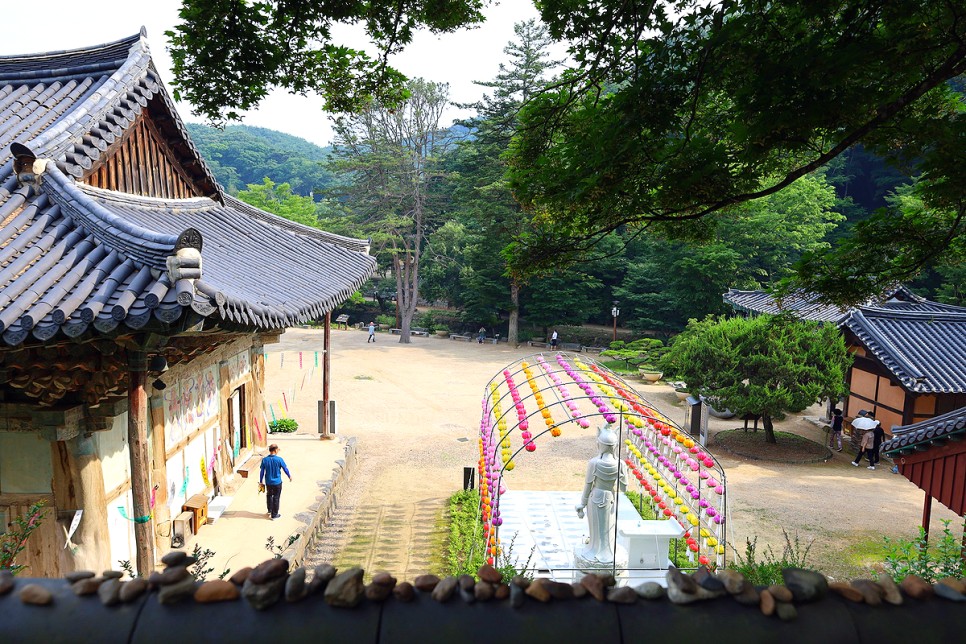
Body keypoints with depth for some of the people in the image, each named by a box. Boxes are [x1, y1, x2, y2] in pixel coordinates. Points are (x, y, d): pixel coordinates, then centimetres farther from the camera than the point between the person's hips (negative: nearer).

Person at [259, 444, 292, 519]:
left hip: (268, 482, 3)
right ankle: (274, 515, 18)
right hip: (277, 482, -3)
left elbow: (262, 471, -2)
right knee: (276, 498, 10)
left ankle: (270, 511, 35)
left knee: (269, 495, 27)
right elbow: (285, 469, -7)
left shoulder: (264, 460, -10)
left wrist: (261, 481, 11)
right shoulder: (279, 459, -17)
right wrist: (290, 476, 10)